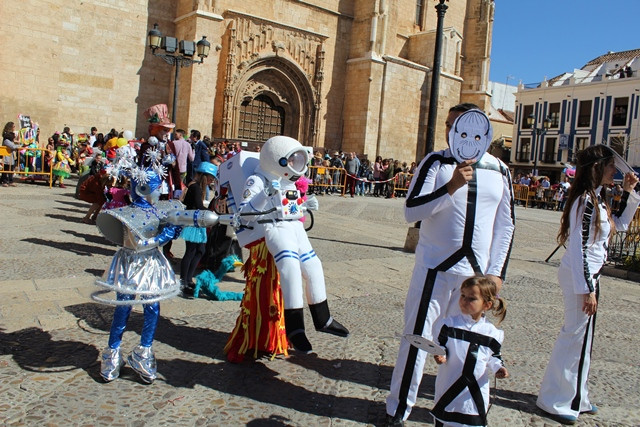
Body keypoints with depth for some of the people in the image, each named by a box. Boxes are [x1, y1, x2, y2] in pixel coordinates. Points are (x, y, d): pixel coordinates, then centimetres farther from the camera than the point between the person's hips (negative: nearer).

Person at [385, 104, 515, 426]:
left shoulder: (499, 171, 5)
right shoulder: (436, 162, -3)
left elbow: (505, 225, 10)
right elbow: (411, 211, -11)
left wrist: (496, 272, 4)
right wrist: (451, 187, -22)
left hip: (477, 272, 3)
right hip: (435, 266, -2)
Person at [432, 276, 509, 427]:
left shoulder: (492, 332, -3)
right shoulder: (450, 324, -7)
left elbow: (493, 356, 8)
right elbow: (441, 346, -2)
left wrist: (498, 367, -10)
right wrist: (440, 356, -22)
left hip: (476, 391, 1)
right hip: (449, 388, -1)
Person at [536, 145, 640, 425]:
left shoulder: (596, 199, 11)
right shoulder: (585, 201, -18)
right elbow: (578, 248, -21)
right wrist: (587, 289, -20)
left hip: (588, 275, 10)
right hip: (579, 276, -10)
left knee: (581, 336, 17)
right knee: (575, 335, -1)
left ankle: (574, 398, 31)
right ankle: (554, 400, 13)